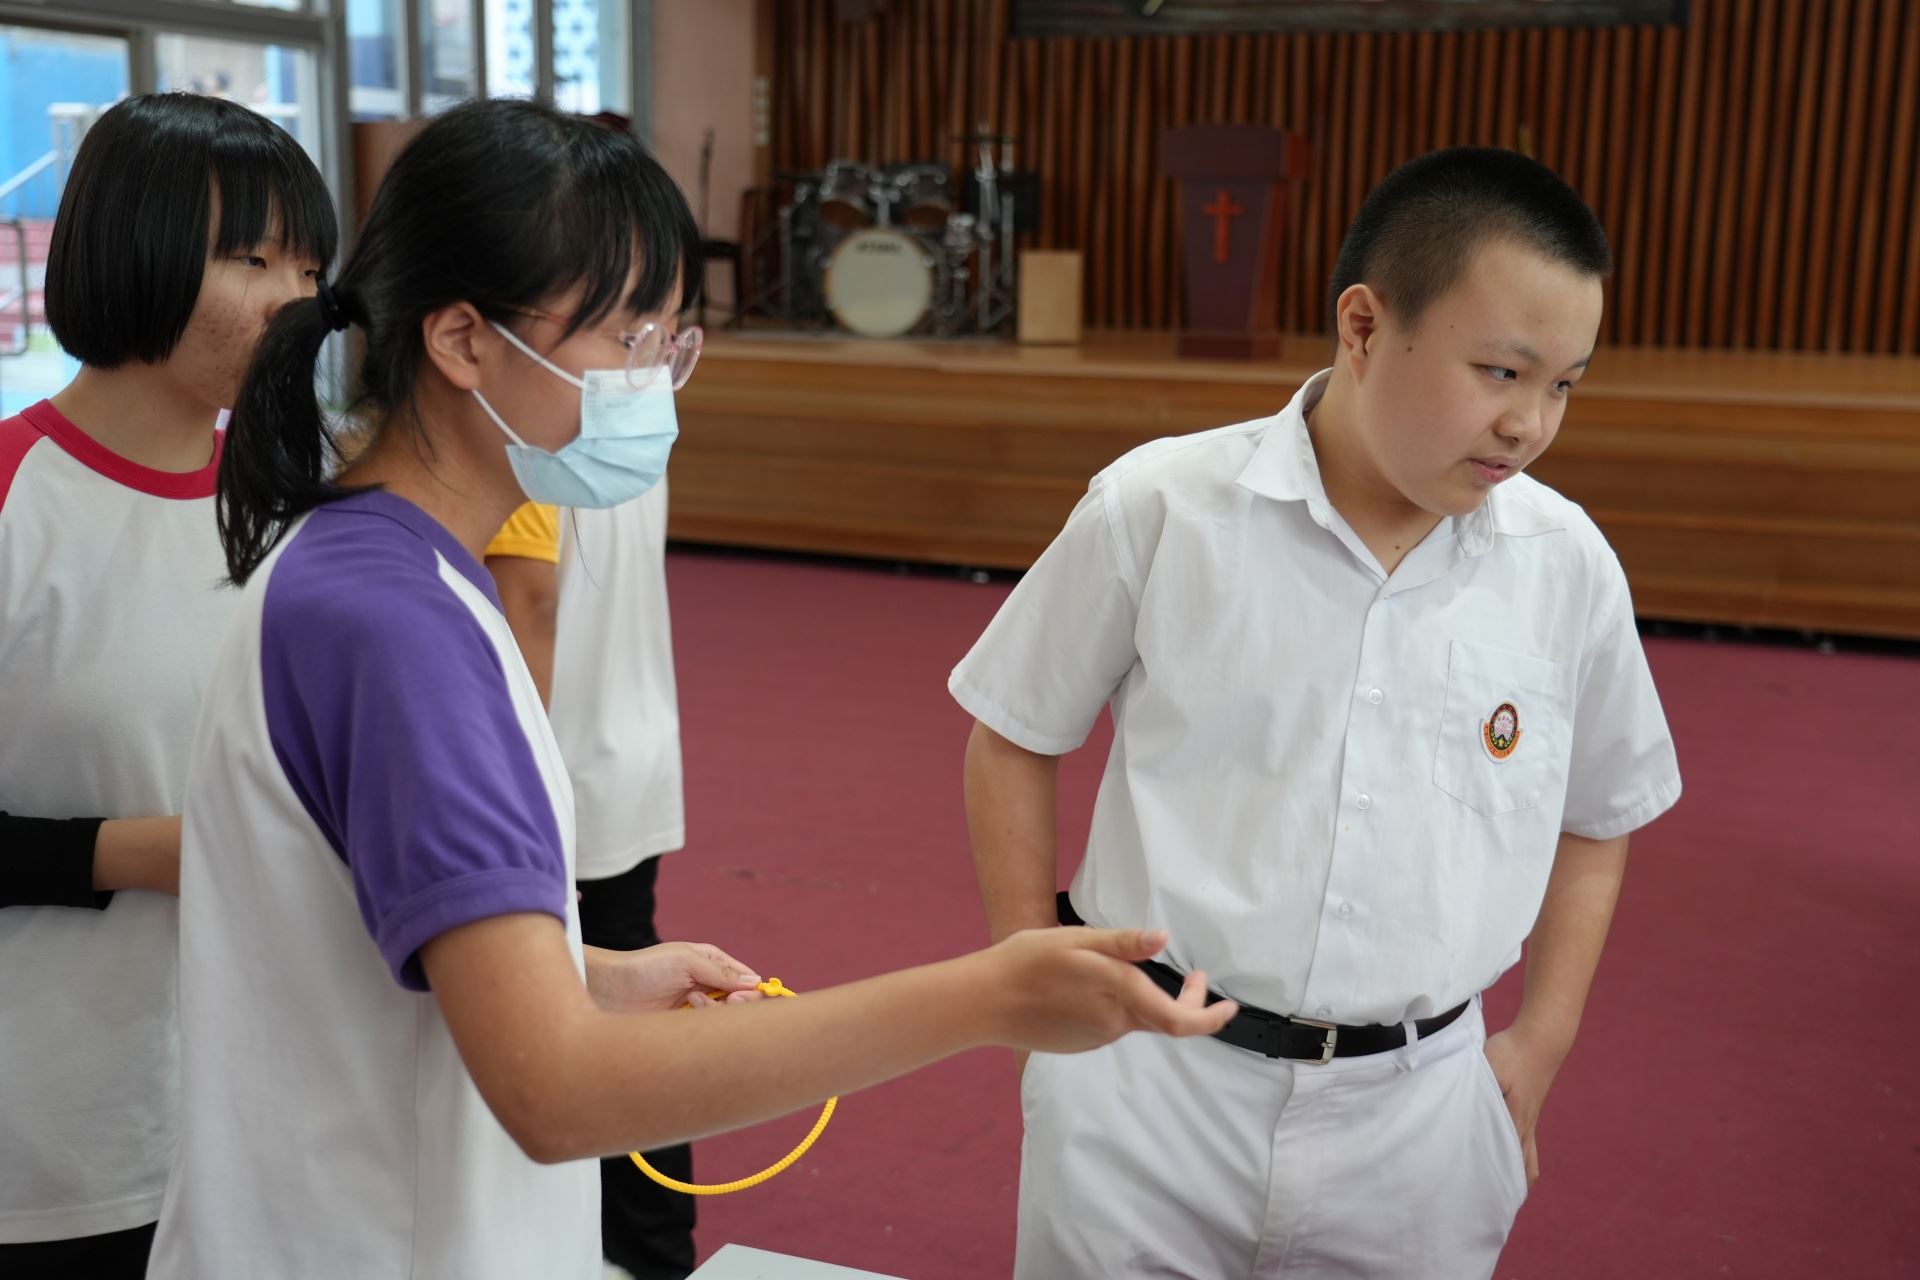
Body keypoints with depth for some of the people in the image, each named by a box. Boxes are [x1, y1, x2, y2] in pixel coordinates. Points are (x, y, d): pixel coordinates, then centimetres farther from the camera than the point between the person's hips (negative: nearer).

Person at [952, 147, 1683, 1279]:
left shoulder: (1569, 567, -4)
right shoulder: (1161, 508, -11)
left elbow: (1596, 818, 12)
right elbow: (1017, 736, 2)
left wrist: (1542, 1040, 8)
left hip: (1416, 1116, 2)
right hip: (1148, 1090, -2)